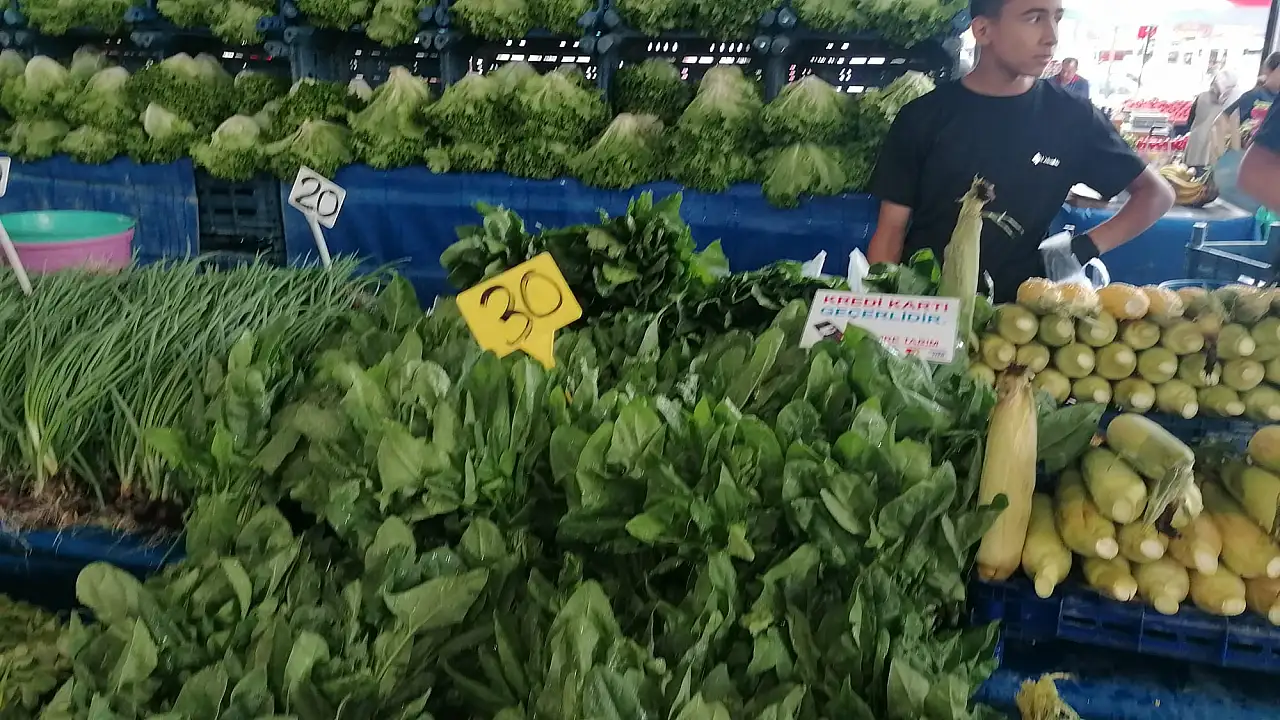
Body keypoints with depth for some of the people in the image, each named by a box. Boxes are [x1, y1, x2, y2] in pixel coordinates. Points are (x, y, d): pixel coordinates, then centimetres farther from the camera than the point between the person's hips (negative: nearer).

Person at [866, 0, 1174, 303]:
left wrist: (1086, 247, -5)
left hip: (1017, 308, 1)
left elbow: (1156, 192, 11)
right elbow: (892, 228, 0)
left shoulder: (1072, 118, 2)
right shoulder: (924, 117, -1)